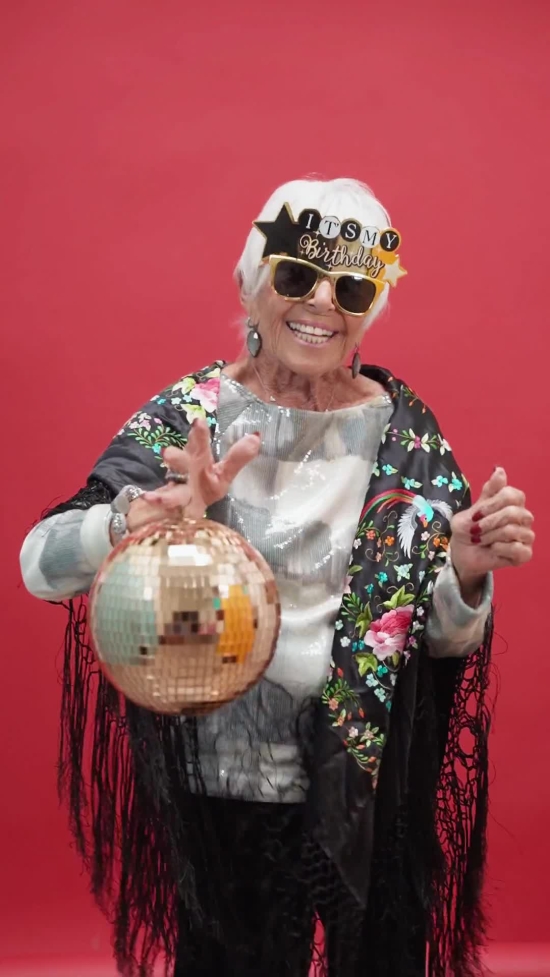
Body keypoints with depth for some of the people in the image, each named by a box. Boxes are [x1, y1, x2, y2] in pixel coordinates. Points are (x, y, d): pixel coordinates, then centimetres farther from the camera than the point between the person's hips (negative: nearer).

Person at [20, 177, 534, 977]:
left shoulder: (402, 432, -5)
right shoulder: (188, 415, -7)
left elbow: (445, 640, 1)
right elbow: (40, 564, -16)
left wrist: (469, 575, -20)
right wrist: (135, 517, -35)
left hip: (370, 792, 1)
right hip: (219, 788, 0)